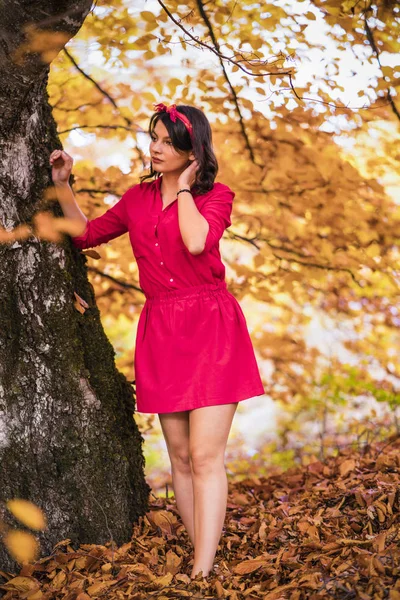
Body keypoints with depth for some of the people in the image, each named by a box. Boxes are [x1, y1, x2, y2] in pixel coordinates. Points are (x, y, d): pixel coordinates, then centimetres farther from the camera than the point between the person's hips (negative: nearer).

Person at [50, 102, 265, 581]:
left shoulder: (215, 196, -2)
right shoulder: (138, 198, 12)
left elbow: (196, 241, -22)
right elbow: (85, 234, 22)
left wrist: (184, 186, -8)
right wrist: (62, 185, 11)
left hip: (210, 329, -5)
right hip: (160, 332, 5)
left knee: (205, 457, -11)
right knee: (180, 457, 7)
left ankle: (200, 574, -11)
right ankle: (205, 564, 17)